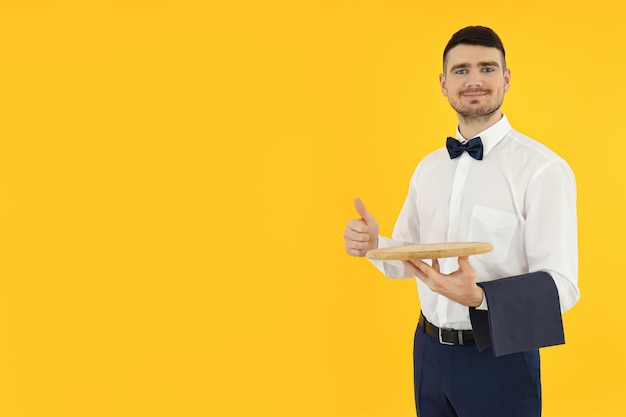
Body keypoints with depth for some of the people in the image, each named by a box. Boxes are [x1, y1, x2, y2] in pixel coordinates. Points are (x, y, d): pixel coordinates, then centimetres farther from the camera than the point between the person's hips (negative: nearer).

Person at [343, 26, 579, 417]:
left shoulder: (544, 169, -14)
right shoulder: (428, 167, 5)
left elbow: (561, 287, -16)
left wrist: (479, 297, -32)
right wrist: (373, 244, -9)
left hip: (500, 357, -5)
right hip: (429, 352, 5)